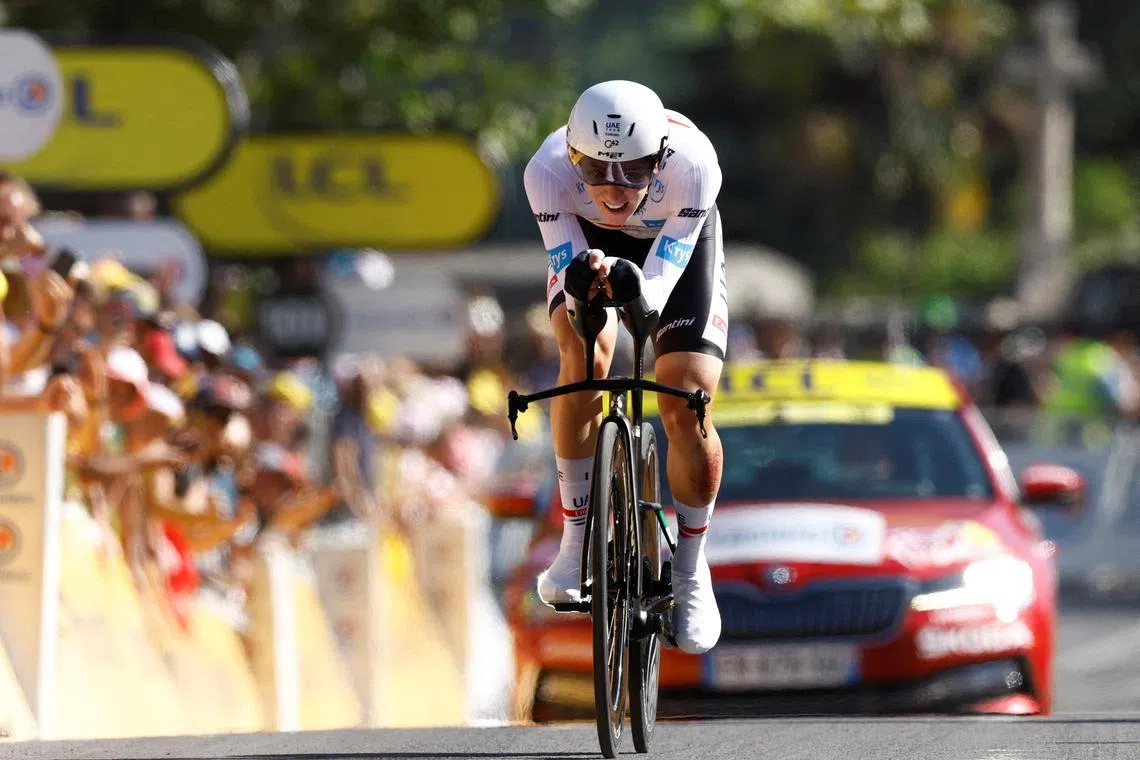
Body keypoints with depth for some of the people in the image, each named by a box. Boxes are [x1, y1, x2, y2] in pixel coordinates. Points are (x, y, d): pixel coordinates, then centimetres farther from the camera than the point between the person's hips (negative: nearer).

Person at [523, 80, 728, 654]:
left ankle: (691, 571, 10)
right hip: (587, 238, 0)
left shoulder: (692, 165, -41)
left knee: (687, 409, -13)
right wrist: (583, 280, -57)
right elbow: (568, 272, -34)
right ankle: (577, 538, -13)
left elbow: (659, 288, -39)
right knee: (585, 352, -29)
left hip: (677, 241, 0)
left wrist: (636, 289, -61)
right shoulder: (548, 170, -38)